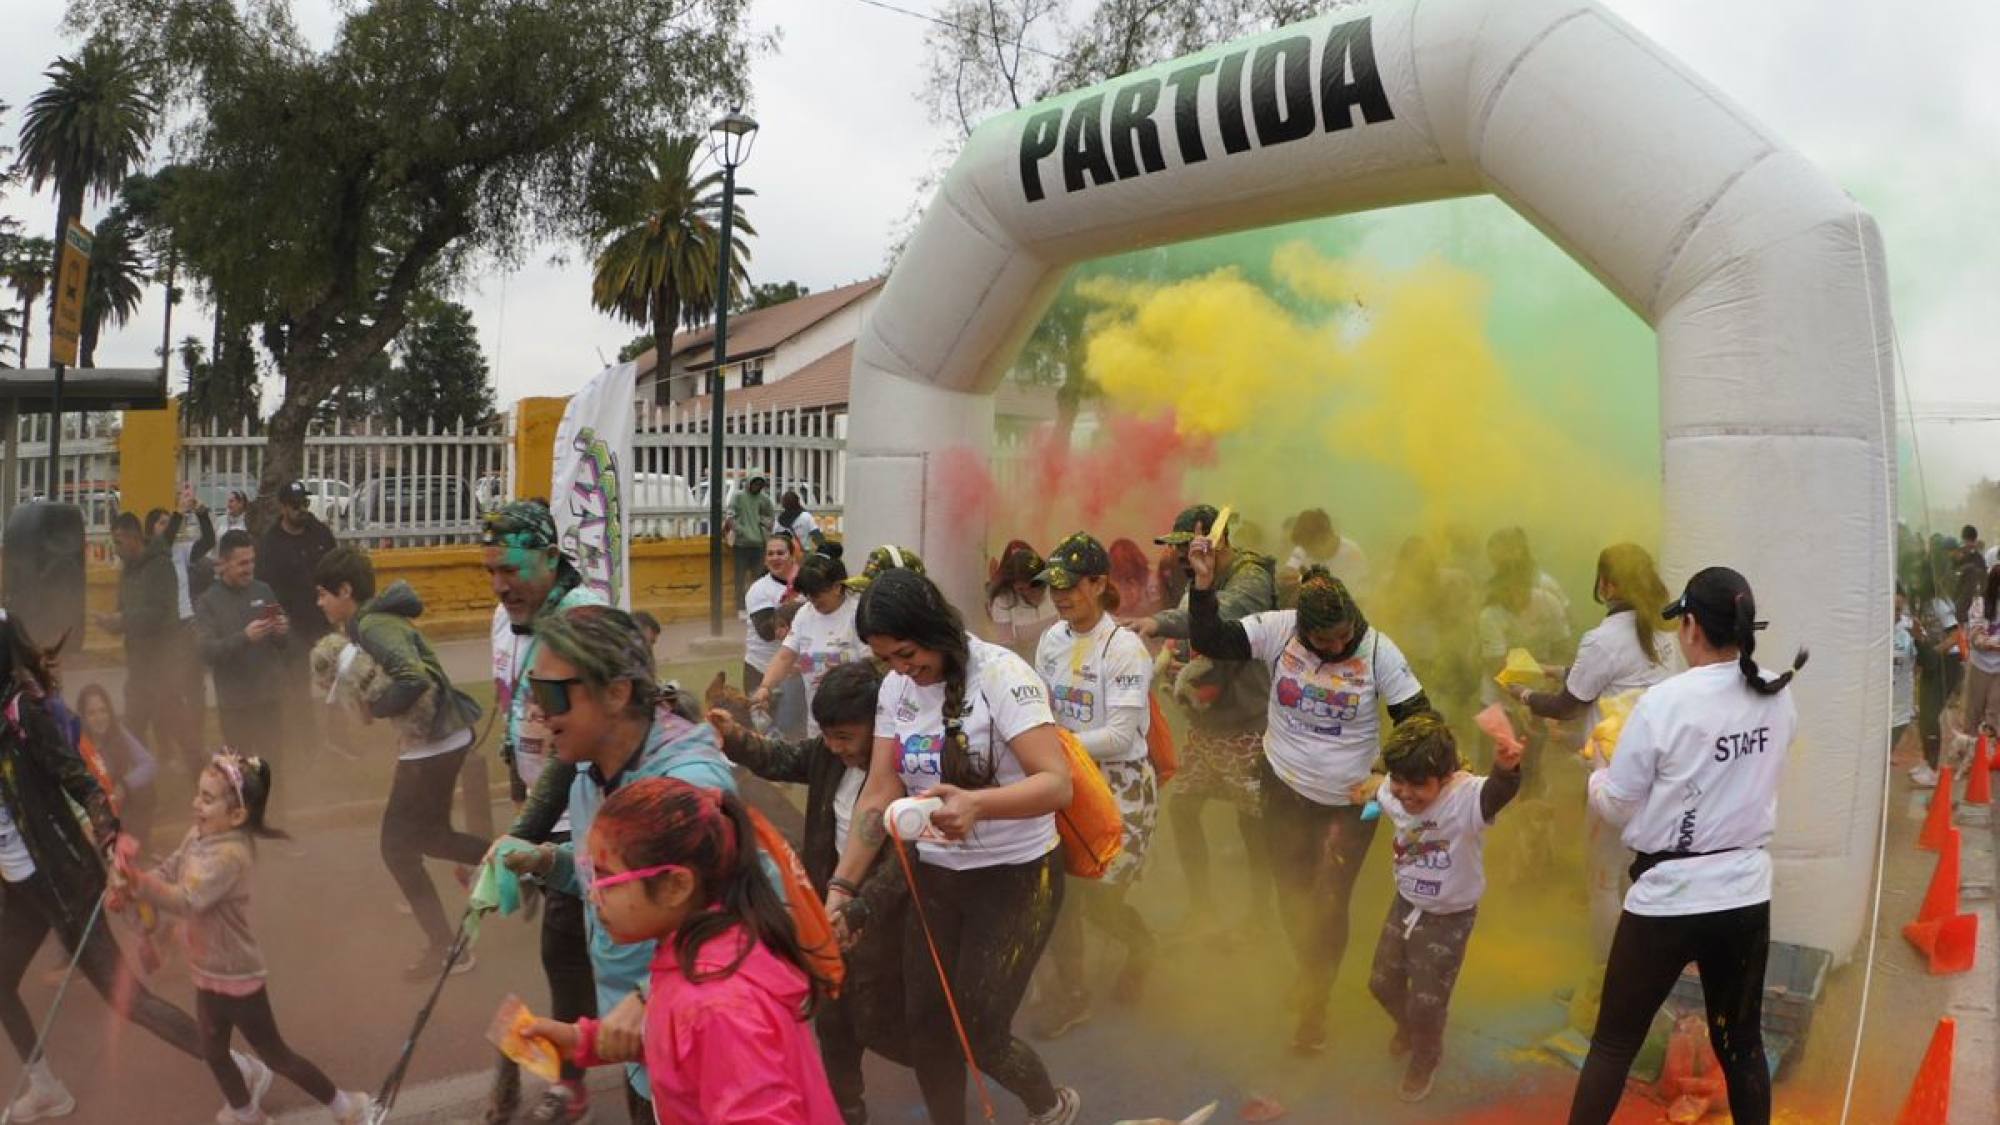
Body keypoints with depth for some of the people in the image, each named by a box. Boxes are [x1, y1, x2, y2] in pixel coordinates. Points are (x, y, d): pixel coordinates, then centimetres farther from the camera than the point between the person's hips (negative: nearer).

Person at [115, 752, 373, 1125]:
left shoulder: (230, 855, -31)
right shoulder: (198, 835, -3)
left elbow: (187, 901, -38)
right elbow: (167, 872, 1)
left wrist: (137, 882, -48)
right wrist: (128, 886, -17)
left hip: (235, 975, -9)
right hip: (208, 971, 9)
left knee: (275, 1056, 5)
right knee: (214, 1052, 24)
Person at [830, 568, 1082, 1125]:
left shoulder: (1001, 674, -21)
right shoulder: (895, 688, -2)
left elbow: (1057, 783, -29)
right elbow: (879, 793, 1)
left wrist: (978, 804, -46)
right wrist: (841, 886, -5)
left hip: (1015, 877, -6)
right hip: (934, 876, 6)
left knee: (980, 1033, 0)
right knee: (925, 1026, 9)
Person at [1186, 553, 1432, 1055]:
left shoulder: (1379, 650, -17)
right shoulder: (1278, 629, -15)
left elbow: (1419, 719, -11)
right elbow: (1210, 641, -19)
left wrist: (1389, 778, -19)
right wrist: (1204, 583, -31)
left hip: (1350, 801, -2)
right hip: (1284, 788, 2)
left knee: (1329, 903, 5)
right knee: (1292, 893, 18)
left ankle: (1314, 1005, 27)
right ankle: (1309, 973, 47)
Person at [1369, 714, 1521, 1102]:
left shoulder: (1468, 799, -36)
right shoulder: (1391, 793, -17)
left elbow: (1499, 791, -61)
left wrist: (1506, 769, -79)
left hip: (1449, 918, -5)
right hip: (1405, 904, 5)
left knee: (1426, 1004, 5)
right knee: (1382, 985, 19)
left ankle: (1426, 1058, 40)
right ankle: (1408, 1028, 55)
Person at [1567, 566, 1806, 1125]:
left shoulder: (1664, 702, -17)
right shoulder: (1779, 698, -1)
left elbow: (1616, 805, -8)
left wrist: (1598, 774, 13)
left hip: (1669, 897, -4)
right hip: (1746, 893, 5)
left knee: (1614, 1043, 9)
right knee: (1742, 1043, 18)